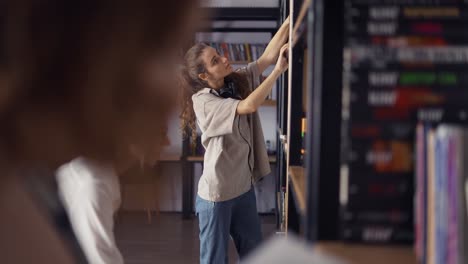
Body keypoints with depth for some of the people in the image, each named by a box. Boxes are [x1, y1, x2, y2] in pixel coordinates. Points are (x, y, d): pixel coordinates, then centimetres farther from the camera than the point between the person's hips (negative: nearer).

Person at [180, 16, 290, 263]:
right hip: (216, 195, -7)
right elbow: (249, 106, -31)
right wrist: (280, 69, -25)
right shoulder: (202, 100, -20)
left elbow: (267, 56, -8)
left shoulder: (238, 82, 1)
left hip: (244, 188, 7)